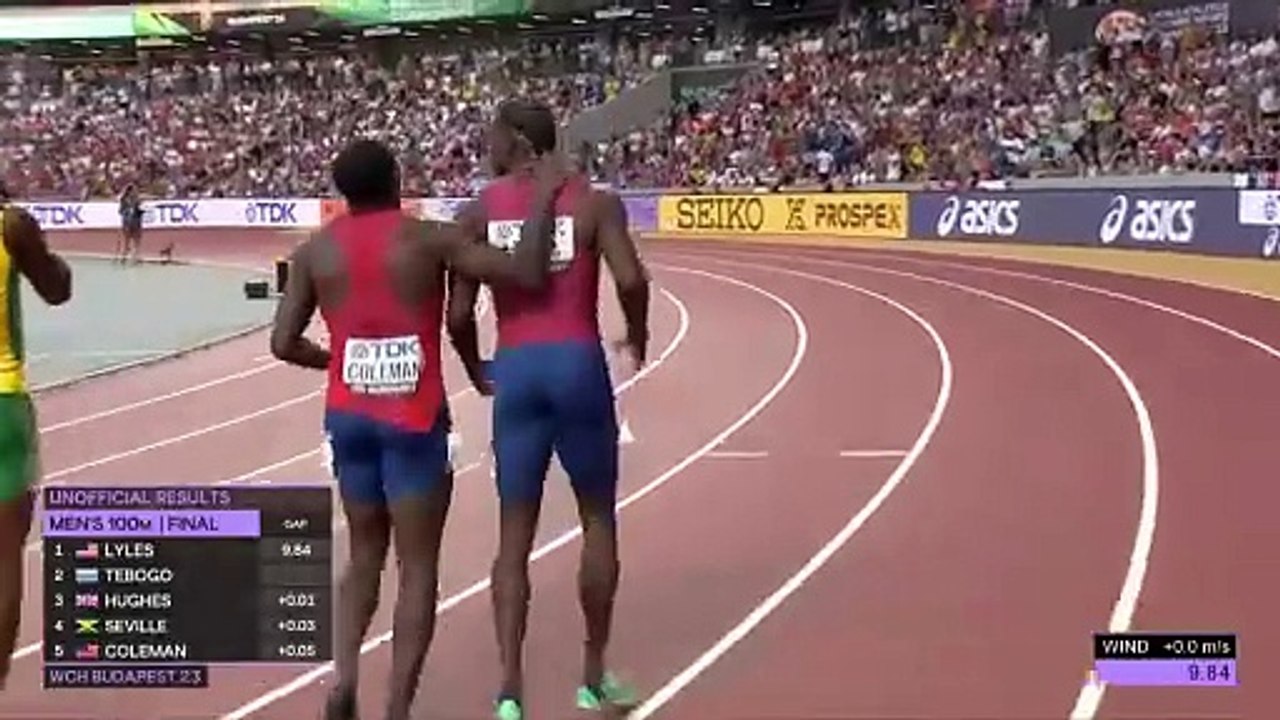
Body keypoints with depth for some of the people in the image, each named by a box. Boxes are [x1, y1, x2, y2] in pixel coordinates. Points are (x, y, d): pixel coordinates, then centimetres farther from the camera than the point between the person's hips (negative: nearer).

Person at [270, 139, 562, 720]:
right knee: (418, 566, 5)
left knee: (365, 554, 20)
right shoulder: (428, 239, -7)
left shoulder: (314, 251, 3)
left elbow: (283, 343, 3)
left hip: (348, 417, 4)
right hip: (412, 420, -4)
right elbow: (528, 274, -12)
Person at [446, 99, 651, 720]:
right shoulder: (595, 204, 1)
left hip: (514, 368, 1)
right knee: (597, 519, 16)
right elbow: (631, 281, -14)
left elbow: (459, 313, -1)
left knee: (515, 535, 8)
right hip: (578, 363, -1)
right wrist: (637, 335, 6)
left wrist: (475, 370, 17)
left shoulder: (477, 214, 4)